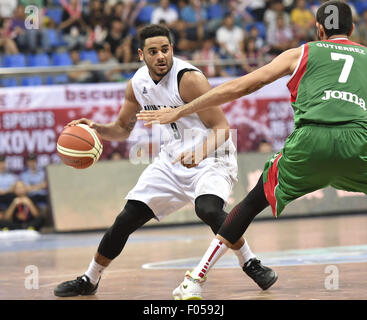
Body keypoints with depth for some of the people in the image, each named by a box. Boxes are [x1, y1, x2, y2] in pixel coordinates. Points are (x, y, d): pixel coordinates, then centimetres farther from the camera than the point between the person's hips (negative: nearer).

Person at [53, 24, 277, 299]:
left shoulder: (189, 79, -23)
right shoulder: (138, 84, -1)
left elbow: (221, 128, -23)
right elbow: (122, 129, 14)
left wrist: (200, 153, -41)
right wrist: (95, 128, -6)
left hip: (212, 156, -6)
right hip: (172, 159, 6)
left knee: (208, 209, -34)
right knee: (127, 219, 2)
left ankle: (251, 264, -12)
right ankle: (89, 280, 20)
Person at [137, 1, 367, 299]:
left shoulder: (301, 53, 24)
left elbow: (239, 87, 21)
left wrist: (179, 112, 26)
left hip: (311, 140, 0)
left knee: (256, 200, 19)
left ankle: (196, 280, 15)